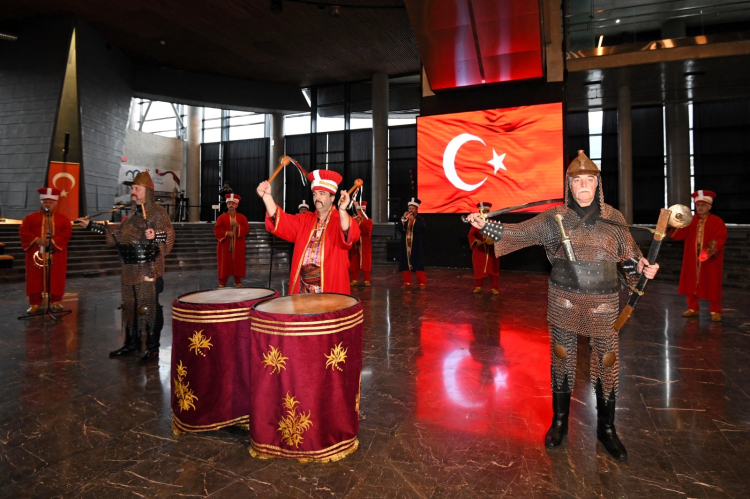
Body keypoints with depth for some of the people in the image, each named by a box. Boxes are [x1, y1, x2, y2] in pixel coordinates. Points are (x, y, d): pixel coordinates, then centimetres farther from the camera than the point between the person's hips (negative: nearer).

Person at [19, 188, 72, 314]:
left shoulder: (63, 218, 8)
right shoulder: (30, 217, 10)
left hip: (56, 255, -1)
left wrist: (53, 240, -18)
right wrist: (36, 239, -15)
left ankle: (55, 302, 13)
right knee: (35, 279, 2)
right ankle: (35, 304, 8)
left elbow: (67, 232, -4)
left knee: (56, 279, 2)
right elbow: (23, 231, 1)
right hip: (36, 253, 1)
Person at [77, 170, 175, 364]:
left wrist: (154, 237, -31)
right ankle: (132, 343, 27)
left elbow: (169, 237, -12)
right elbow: (118, 233, 24)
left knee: (149, 306, -4)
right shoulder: (133, 214, 17)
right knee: (130, 305, 14)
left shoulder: (158, 212, -7)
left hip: (149, 269, -8)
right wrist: (91, 225, 24)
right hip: (130, 269, 8)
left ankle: (153, 347, 6)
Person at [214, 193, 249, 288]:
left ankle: (238, 282, 16)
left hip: (238, 245, 1)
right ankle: (222, 283, 10)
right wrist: (226, 233, -17)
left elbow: (246, 229, -2)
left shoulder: (242, 217, 4)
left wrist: (237, 226, -16)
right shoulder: (222, 217, 1)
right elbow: (216, 230, -3)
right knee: (224, 264, 1)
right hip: (225, 245, -1)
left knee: (238, 263, 5)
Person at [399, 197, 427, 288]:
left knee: (418, 264, -5)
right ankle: (407, 282, 15)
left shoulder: (420, 219, 1)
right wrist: (403, 219, -15)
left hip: (416, 245, -3)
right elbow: (399, 228, -4)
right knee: (405, 264, 5)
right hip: (405, 245, 4)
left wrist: (413, 220, -21)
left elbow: (421, 229, -17)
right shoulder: (404, 219, 11)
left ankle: (422, 283, 2)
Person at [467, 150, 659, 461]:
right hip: (563, 299, 0)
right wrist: (484, 225, -12)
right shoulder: (555, 218, -1)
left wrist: (643, 267, -9)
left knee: (606, 363, 6)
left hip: (603, 302, 1)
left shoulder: (613, 219, 2)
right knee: (561, 358, 10)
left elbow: (629, 254, 10)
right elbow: (519, 232, -3)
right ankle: (559, 422, 30)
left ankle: (606, 429, 29)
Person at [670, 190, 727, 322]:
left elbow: (721, 238, -10)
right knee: (690, 284, 7)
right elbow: (679, 235, -2)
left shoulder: (717, 221, -3)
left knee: (711, 285, 1)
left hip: (710, 259, -3)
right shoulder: (690, 221, 7)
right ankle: (693, 308, 19)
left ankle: (715, 311, 13)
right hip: (692, 259, 4)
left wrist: (714, 246, -27)